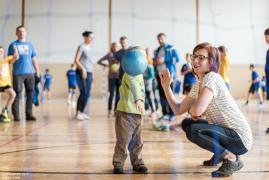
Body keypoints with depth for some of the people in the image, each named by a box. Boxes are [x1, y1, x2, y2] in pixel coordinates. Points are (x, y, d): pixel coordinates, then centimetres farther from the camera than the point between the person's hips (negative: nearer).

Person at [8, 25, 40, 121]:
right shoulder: (13, 45, 6)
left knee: (30, 94, 2)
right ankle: (16, 115, 2)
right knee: (17, 94, -3)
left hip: (30, 73, 4)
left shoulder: (30, 45, 16)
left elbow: (34, 59, 17)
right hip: (18, 73, -3)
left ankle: (29, 114, 10)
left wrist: (37, 70, 10)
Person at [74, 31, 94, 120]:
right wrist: (83, 69, -20)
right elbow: (76, 60, -10)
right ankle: (78, 112, -8)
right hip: (81, 72, -7)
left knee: (87, 94, 5)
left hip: (89, 73, 7)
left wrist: (92, 73, 17)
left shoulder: (90, 48, 16)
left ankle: (82, 112, 13)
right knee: (84, 93, -14)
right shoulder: (81, 47, -5)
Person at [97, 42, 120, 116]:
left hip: (119, 76, 3)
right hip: (112, 77, -2)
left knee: (118, 94, 2)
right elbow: (99, 61, 4)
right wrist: (106, 65, -8)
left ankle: (116, 110, 9)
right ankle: (109, 111, 2)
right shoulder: (109, 55, 3)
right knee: (112, 94, -5)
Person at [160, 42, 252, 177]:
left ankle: (232, 158, -6)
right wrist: (166, 86, 1)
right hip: (227, 132, 9)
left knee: (192, 130, -24)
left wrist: (191, 109, -6)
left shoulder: (212, 78, -19)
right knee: (186, 123, 15)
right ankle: (221, 153, 22)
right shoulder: (197, 85, 9)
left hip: (239, 138, -9)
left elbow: (196, 111, -31)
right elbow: (178, 110, 7)